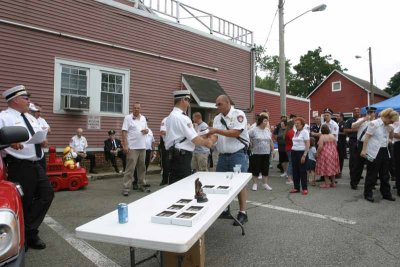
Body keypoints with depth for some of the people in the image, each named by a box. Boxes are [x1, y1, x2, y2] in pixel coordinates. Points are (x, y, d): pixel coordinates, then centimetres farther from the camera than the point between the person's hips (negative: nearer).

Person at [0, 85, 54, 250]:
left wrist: (43, 141, 4)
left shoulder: (31, 118, 20)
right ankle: (25, 236, 21)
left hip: (36, 165, 8)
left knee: (47, 194, 5)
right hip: (19, 166, -8)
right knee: (23, 202, 2)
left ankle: (30, 231, 16)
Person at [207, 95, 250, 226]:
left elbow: (236, 133, -19)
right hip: (223, 155, 7)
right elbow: (215, 136, 3)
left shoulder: (238, 114, -8)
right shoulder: (217, 118, 10)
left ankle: (242, 213, 8)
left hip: (238, 155, -6)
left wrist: (217, 130, -20)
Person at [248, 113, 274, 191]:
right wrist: (251, 146, -5)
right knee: (256, 169, 3)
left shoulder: (268, 130, 9)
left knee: (265, 169, 9)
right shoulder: (254, 130, -9)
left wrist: (272, 149, 16)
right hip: (256, 153, -5)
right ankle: (255, 184, 14)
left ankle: (265, 184, 20)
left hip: (266, 153, 5)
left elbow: (271, 141, 19)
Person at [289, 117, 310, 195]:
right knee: (295, 171, 9)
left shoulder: (305, 132, -7)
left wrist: (304, 155, -18)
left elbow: (307, 145, -12)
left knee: (302, 171, -2)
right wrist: (292, 151, 10)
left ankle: (304, 188, 8)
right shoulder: (295, 132, 14)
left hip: (301, 153, -7)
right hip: (294, 152, 7)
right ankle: (296, 187, 18)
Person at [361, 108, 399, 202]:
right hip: (374, 152, -7)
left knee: (385, 174, 13)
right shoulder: (374, 124, -10)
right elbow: (367, 137, -13)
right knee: (372, 174, 1)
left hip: (384, 152, 7)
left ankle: (386, 194, 25)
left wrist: (391, 131, 4)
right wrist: (364, 150, -19)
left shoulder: (387, 126, 12)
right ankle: (368, 194, 12)